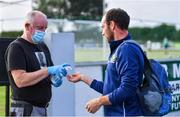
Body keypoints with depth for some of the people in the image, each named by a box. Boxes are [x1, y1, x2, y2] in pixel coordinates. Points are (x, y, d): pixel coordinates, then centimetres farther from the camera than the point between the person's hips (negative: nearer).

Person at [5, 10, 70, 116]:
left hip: (43, 108, 7)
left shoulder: (42, 46, 13)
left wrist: (55, 78, -2)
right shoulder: (16, 47, -10)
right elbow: (20, 80, -21)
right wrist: (48, 70, -23)